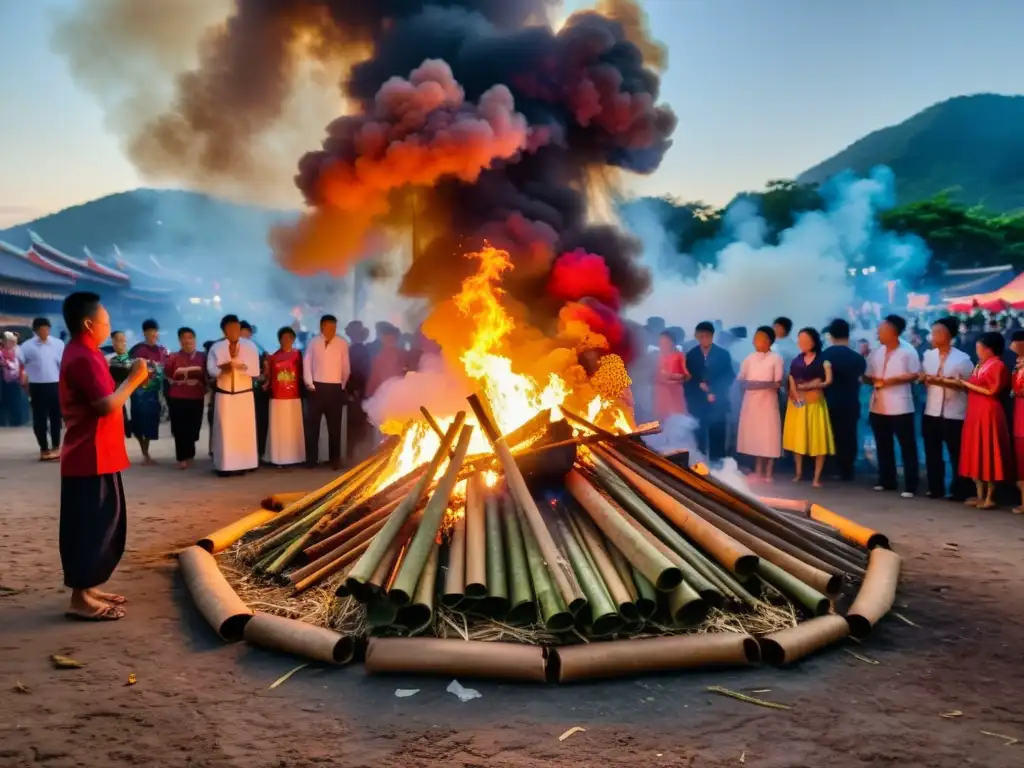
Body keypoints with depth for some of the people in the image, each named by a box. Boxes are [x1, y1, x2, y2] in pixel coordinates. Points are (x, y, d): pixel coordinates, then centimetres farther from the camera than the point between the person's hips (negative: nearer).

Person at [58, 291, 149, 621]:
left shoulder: (83, 353, 15)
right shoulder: (83, 357, -19)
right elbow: (107, 406, -26)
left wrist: (130, 380, 9)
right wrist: (133, 380, -16)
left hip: (97, 455, 11)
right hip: (91, 458, -11)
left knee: (101, 524, 16)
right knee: (91, 526, -5)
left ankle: (88, 589, 24)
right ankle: (80, 599, 2)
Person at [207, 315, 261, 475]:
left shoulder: (250, 346, -1)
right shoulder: (216, 347, 2)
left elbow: (255, 370, -8)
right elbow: (211, 369, -6)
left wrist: (236, 364, -20)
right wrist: (222, 369, -26)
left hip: (244, 394, 0)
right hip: (224, 394, 0)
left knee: (245, 429, 0)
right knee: (225, 430, -2)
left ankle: (244, 464, 6)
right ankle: (225, 465, 1)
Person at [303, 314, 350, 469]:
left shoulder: (342, 343, 0)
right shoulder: (313, 342, 1)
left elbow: (346, 366, 6)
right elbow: (307, 363, 3)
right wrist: (309, 383, -3)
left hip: (335, 388, 0)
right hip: (316, 387, 0)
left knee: (334, 426, 7)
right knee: (312, 424, 4)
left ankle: (335, 460, 15)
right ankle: (311, 460, 11)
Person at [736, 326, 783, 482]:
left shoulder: (776, 358, -3)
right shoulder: (748, 358, 8)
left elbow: (778, 383, -7)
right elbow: (741, 381, 9)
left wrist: (763, 384, -20)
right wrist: (747, 384, -9)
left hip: (768, 401, -4)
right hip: (751, 401, 4)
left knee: (769, 436, -3)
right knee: (754, 434, 6)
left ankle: (767, 473, 5)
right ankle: (758, 470, 15)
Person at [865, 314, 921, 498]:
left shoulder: (907, 351, -6)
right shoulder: (876, 352, 11)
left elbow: (915, 375, -9)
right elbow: (867, 377, 14)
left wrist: (892, 380, -17)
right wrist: (873, 379, -9)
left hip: (900, 407, -6)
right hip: (878, 406, 6)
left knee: (907, 446, -2)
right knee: (883, 446, 13)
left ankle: (910, 486, 0)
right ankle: (886, 481, 24)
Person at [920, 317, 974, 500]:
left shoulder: (962, 359, -7)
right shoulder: (928, 355, 8)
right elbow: (921, 377, 13)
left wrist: (945, 382, -18)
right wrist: (925, 378, -9)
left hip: (953, 414, -5)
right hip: (931, 412, 5)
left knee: (956, 454, 4)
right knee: (932, 453, 10)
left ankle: (959, 491, 13)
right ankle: (935, 489, 20)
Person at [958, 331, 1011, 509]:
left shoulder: (997, 366, -10)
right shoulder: (980, 365, 16)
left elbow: (991, 391, -16)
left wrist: (967, 384, -11)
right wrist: (964, 384, -2)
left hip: (988, 414, -9)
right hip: (975, 413, 9)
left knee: (988, 454, -4)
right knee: (976, 454, 9)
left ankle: (989, 498, 1)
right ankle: (980, 495, 15)